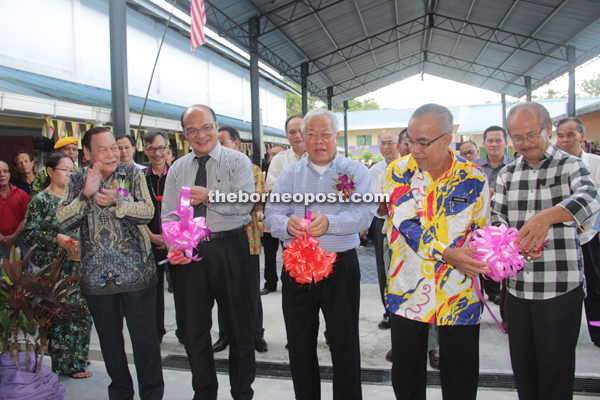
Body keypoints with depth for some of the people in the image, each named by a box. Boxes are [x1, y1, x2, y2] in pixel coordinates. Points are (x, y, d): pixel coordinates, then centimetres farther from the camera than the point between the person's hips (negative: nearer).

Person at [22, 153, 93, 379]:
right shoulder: (40, 201, -3)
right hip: (53, 269, -5)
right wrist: (56, 238, -18)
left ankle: (75, 363, 21)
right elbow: (28, 233, -8)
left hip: (77, 265, 5)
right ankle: (61, 365, 11)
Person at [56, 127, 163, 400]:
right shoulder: (76, 181, 5)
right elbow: (63, 221, -5)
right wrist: (87, 194, -17)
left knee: (144, 336, 4)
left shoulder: (132, 173, 0)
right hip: (96, 275, 3)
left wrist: (116, 201, -23)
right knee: (109, 339, 15)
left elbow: (148, 212, -9)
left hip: (136, 271, -2)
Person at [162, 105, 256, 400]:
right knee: (194, 330, 14)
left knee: (239, 326, 9)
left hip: (230, 250, -3)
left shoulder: (237, 161, -2)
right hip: (190, 251, 4)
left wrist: (209, 196, -18)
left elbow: (245, 202, -16)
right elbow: (169, 214, 6)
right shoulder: (177, 169, 11)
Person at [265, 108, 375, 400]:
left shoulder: (356, 171, 2)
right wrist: (287, 223, -25)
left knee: (345, 344, 7)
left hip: (341, 268, -2)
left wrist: (329, 222, -30)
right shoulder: (291, 173, 10)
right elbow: (272, 213, -2)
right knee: (299, 344, 13)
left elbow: (364, 214, -13)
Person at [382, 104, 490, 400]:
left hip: (459, 293, 0)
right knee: (405, 375, 14)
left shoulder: (473, 178, -4)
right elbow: (406, 223, -14)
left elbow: (482, 233, 6)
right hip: (408, 287, 0)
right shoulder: (398, 171, -5)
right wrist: (446, 253, -24)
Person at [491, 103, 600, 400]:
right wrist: (517, 242, -19)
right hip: (516, 287, 4)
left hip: (561, 288, -4)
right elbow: (496, 219, 3)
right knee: (522, 370, 15)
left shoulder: (570, 166, -2)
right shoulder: (506, 174, 11)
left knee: (555, 373, 5)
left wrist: (547, 216, -42)